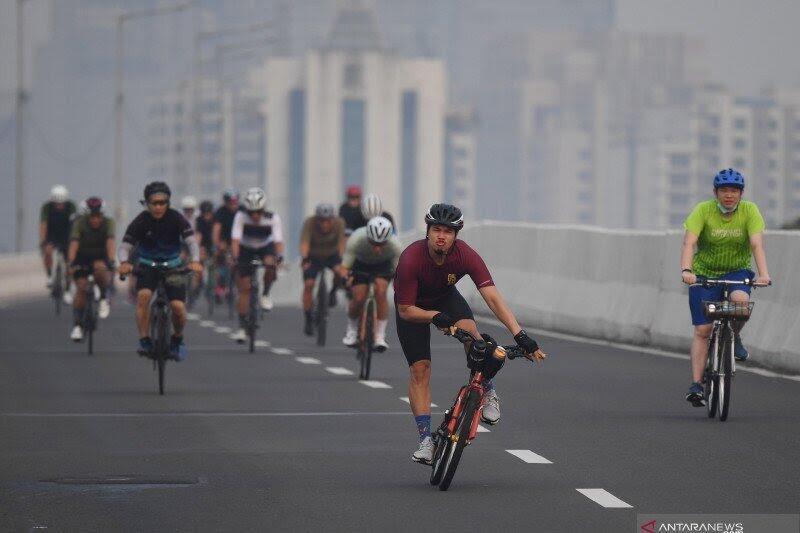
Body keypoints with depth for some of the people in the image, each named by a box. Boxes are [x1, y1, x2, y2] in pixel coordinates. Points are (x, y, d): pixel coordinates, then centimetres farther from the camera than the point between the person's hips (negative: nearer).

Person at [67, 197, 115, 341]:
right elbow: (74, 244, -30)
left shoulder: (108, 222, -18)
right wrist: (71, 263, -44)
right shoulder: (80, 223, -20)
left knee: (100, 268, -34)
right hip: (82, 257, 0)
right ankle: (77, 326, -10)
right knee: (81, 287, -15)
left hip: (100, 257, 0)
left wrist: (111, 261, -46)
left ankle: (103, 299, -9)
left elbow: (110, 242, -31)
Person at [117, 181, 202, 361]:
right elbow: (124, 246, -20)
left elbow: (192, 240, -25)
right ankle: (144, 340, -20)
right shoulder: (140, 221, -15)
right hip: (147, 267, 0)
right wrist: (124, 262, -43)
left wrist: (195, 261, -45)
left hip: (172, 267, 0)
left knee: (178, 306, -16)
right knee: (143, 295, -29)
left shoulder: (176, 218, -15)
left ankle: (177, 339, 13)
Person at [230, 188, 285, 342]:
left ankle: (265, 295, -7)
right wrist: (235, 258, -46)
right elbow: (235, 239, -33)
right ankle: (242, 327, -1)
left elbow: (278, 240, -32)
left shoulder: (273, 218, -26)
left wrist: (279, 256, -49)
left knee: (270, 264, -34)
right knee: (244, 287, -7)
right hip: (246, 249, 0)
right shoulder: (241, 216, -27)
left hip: (266, 247, 0)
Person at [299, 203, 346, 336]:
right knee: (308, 284, -16)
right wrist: (304, 259, -53)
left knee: (340, 271, -30)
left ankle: (333, 292, 1)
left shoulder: (338, 223, -23)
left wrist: (341, 259, -46)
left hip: (332, 255, 0)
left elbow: (341, 243, -29)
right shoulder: (309, 223, -27)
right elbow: (304, 243, -36)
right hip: (313, 257, 0)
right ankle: (308, 320, -5)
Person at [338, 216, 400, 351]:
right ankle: (351, 330, 14)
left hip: (383, 265, 0)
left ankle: (380, 336, -16)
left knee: (381, 292, -25)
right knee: (359, 298, -16)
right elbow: (344, 269, -31)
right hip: (361, 264, 0)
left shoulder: (394, 245, -34)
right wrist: (344, 277, -51)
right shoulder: (356, 240, -37)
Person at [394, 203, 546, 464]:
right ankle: (426, 440, -4)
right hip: (414, 307, -1)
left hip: (445, 296, 1)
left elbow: (493, 297, -36)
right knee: (420, 369, -11)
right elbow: (405, 311, -28)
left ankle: (488, 393, -5)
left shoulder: (465, 255, -31)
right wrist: (437, 317, -44)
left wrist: (520, 335, -44)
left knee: (470, 332, -29)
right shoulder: (411, 259, -36)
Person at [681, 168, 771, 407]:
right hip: (704, 273, 0)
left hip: (737, 271, 1)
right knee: (702, 330, -9)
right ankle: (696, 384, -6)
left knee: (741, 299, -33)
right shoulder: (703, 211, -14)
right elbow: (689, 242, -25)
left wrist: (763, 273, -38)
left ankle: (733, 336, -2)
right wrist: (686, 270, -42)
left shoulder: (750, 211, -11)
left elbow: (756, 244, -22)